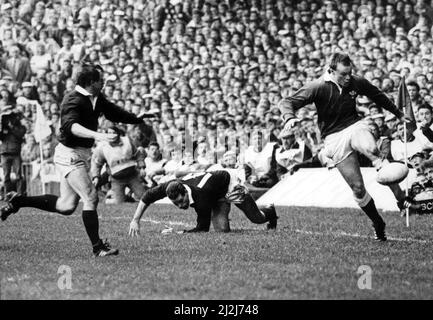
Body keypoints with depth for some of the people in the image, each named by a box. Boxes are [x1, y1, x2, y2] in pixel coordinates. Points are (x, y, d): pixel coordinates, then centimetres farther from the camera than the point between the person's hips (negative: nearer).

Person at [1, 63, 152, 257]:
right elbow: (70, 125, -38)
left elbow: (114, 113, 20)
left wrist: (138, 119, 7)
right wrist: (96, 135, -51)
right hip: (70, 155, -10)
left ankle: (18, 201, 27)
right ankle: (97, 247, -8)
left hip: (82, 154, 10)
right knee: (90, 197, -13)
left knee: (66, 206, 14)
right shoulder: (73, 100, -21)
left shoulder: (97, 99, 7)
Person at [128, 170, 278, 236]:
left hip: (229, 185, -5)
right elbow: (147, 197, -19)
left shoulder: (201, 199, -46)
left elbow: (202, 228, -36)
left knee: (256, 218, 5)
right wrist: (135, 221, -25)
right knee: (222, 229, -7)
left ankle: (269, 211, 42)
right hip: (218, 197, 5)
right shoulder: (170, 186, -33)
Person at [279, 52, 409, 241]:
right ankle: (378, 224, 9)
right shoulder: (319, 87, -12)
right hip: (334, 137, -2)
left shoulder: (357, 83, 0)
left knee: (370, 148, -38)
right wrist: (289, 118, -38)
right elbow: (286, 102, -15)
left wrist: (398, 114, 32)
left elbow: (377, 96, 21)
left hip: (355, 126, 2)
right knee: (357, 188, -5)